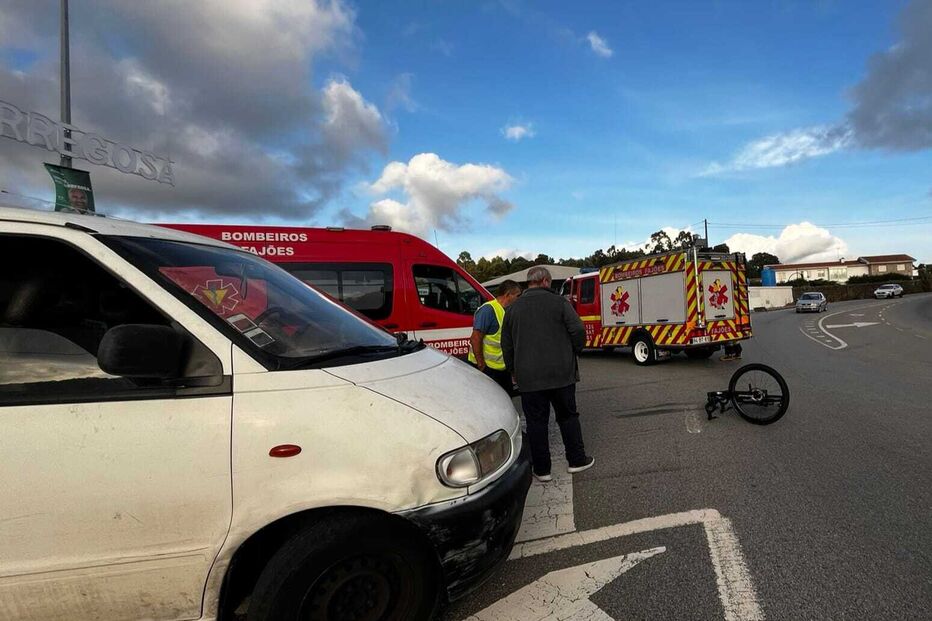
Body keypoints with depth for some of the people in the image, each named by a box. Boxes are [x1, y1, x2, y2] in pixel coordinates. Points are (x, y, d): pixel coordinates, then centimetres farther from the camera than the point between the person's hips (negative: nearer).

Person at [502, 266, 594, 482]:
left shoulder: (513, 308, 6)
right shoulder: (558, 302, -4)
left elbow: (506, 345, 10)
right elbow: (578, 331, -9)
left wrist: (514, 370, 20)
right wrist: (573, 352, 10)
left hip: (529, 377, 2)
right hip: (561, 373, -1)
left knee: (536, 422, 8)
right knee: (568, 416, 15)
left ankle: (541, 469, 14)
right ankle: (577, 460, 24)